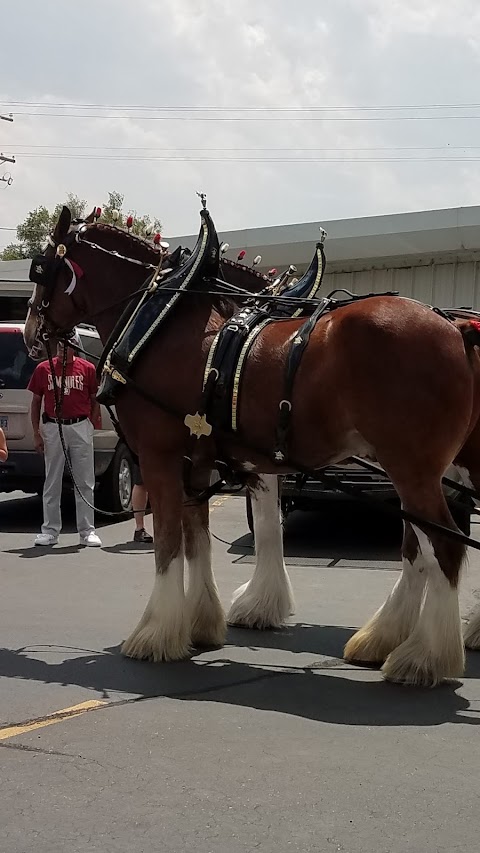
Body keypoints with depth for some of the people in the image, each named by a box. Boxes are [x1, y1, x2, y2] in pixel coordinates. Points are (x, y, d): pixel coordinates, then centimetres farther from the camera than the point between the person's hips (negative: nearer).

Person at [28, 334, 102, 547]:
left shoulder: (87, 369, 3)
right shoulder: (43, 369, 5)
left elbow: (95, 402, 9)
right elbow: (36, 402, 9)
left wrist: (90, 429, 1)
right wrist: (37, 433, 3)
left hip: (80, 428, -1)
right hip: (53, 428, 1)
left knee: (85, 482, 1)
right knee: (52, 483, 6)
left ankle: (87, 531, 7)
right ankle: (50, 531, 13)